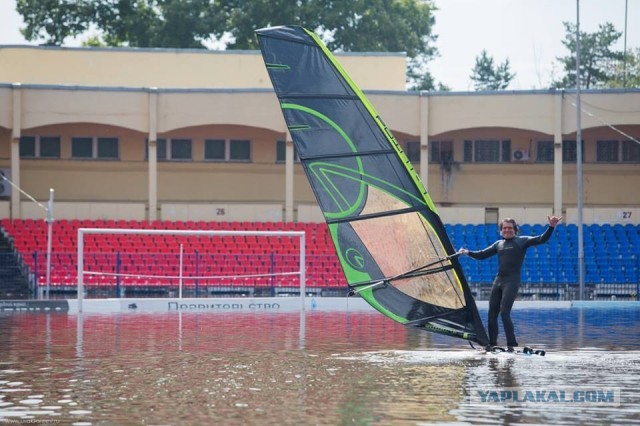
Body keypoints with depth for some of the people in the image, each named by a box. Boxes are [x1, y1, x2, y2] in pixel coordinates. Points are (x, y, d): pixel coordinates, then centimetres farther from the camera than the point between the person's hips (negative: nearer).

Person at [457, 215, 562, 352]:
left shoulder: (521, 241, 2)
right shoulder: (499, 244, 17)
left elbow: (541, 239, -7)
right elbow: (482, 255, 21)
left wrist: (551, 227, -21)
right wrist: (467, 252, 9)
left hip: (512, 282, -6)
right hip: (498, 280, 6)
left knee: (504, 313, -15)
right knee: (492, 313, 5)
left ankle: (511, 344, -10)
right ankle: (491, 344, 14)